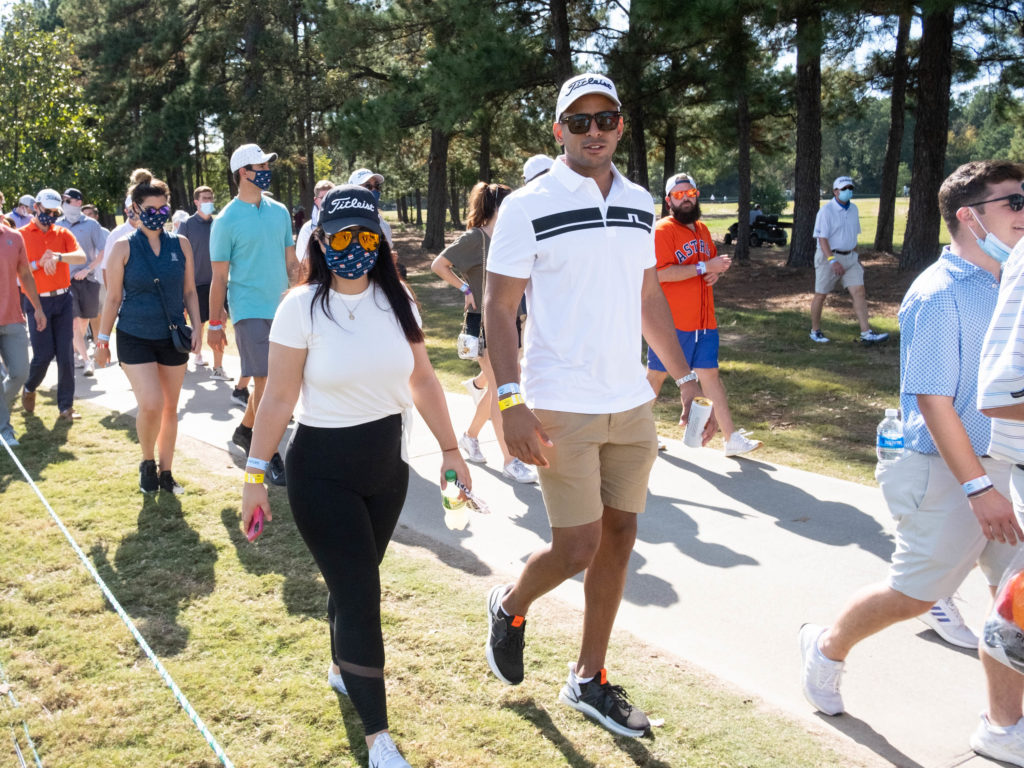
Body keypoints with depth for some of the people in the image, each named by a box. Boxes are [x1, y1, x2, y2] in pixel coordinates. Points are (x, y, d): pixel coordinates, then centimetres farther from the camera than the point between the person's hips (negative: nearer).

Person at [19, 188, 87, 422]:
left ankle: (66, 406, 8)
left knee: (66, 354, 1)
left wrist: (58, 257, -26)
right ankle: (30, 388, 27)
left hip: (63, 299, 3)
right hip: (37, 301, -2)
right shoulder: (21, 235, -1)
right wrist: (39, 263, -18)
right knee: (44, 354, -4)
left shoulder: (63, 233, 6)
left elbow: (81, 257, -10)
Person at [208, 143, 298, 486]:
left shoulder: (279, 212, 9)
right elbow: (219, 277, -4)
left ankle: (245, 430, 34)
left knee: (271, 378, 13)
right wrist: (215, 323, -3)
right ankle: (269, 455, -1)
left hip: (281, 307, 6)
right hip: (250, 310, -6)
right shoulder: (227, 220, -6)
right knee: (265, 380, -9)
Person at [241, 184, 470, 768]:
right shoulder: (303, 307, -12)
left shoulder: (396, 299, 0)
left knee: (357, 582, 17)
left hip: (387, 463, 4)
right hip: (323, 472, -4)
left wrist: (450, 448, 6)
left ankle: (342, 669, 46)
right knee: (360, 594, -4)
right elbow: (279, 397, -10)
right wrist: (256, 474, -10)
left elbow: (423, 379, 6)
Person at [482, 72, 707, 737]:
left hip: (632, 406, 6)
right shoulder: (529, 207, -8)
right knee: (577, 547, -4)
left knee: (619, 538, 10)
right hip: (561, 408, -6)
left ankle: (590, 678, 26)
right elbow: (499, 309, -9)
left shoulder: (640, 204, 10)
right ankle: (510, 607, 30)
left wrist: (686, 377, 14)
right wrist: (510, 402, -19)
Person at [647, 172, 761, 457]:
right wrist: (705, 267, -21)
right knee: (656, 375, 5)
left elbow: (714, 262, 30)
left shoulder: (702, 230, 16)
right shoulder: (663, 230, -9)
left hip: (704, 321, 7)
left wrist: (717, 272, 6)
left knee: (711, 374, 6)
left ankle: (732, 439, 6)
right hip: (672, 323, -6)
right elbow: (662, 273, -21)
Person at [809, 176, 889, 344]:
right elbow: (822, 238, -18)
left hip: (849, 257, 6)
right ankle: (815, 331, 19)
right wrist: (832, 261, -28)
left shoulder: (853, 209, 9)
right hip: (828, 257, -6)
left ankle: (866, 333, -9)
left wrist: (855, 257, 18)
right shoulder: (826, 210, -13)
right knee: (821, 295, 4)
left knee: (859, 292, -5)